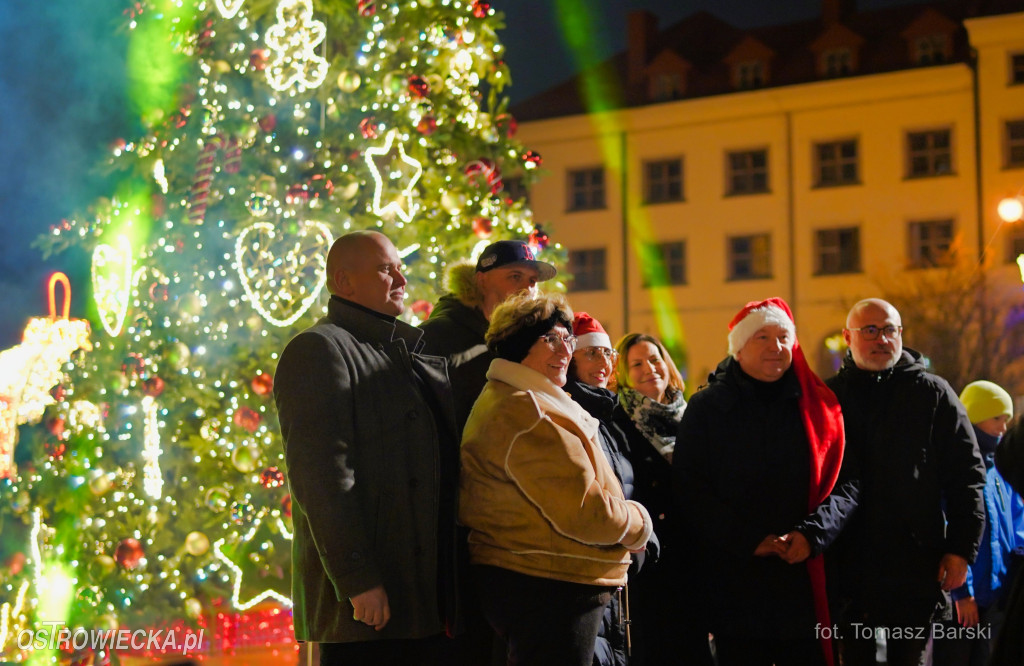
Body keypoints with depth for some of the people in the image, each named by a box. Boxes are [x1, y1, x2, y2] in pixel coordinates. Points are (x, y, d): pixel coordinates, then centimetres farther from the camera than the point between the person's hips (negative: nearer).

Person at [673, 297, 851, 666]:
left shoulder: (819, 407, 9)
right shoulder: (706, 408, 4)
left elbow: (847, 483, 4)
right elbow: (690, 490, -3)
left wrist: (813, 532, -13)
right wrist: (747, 541, -12)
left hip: (807, 577, 1)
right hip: (735, 584, -1)